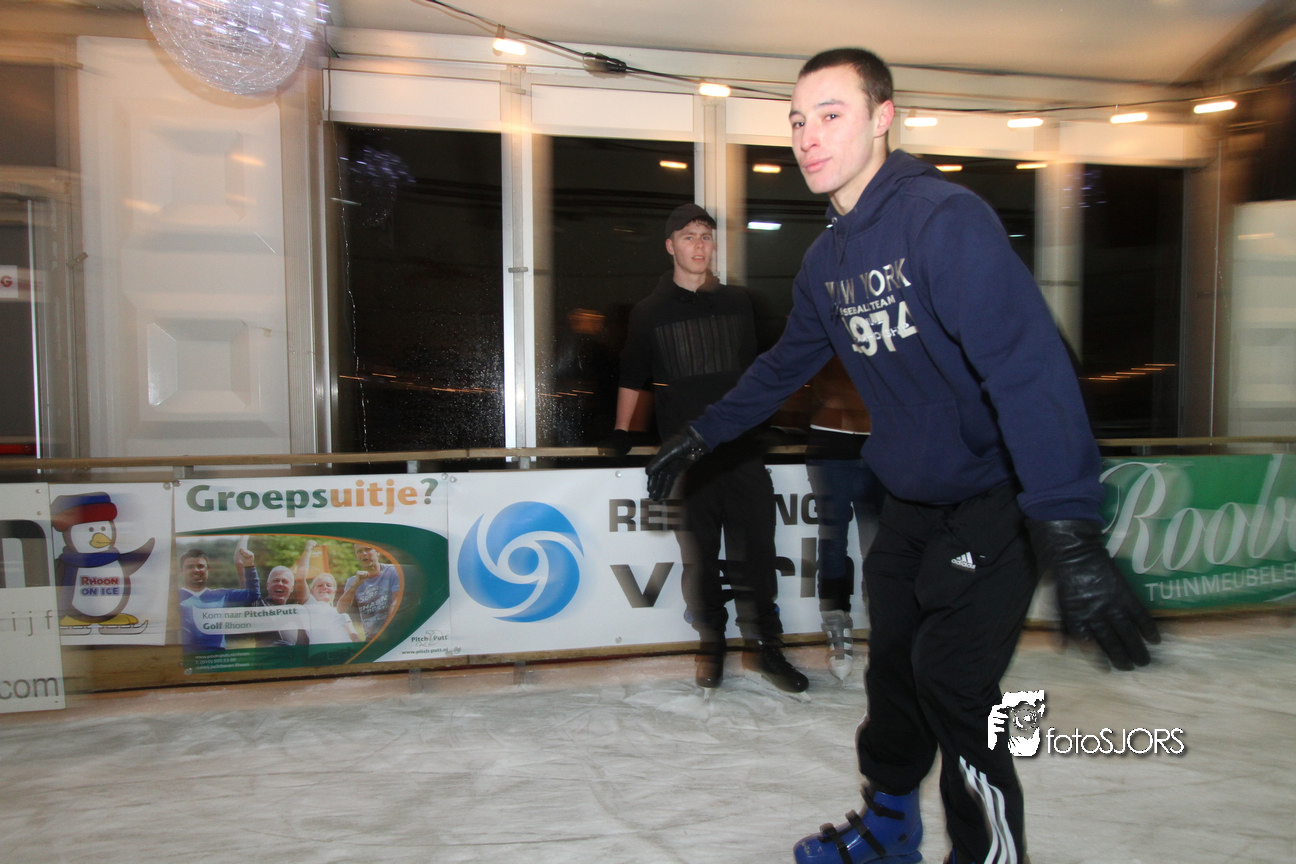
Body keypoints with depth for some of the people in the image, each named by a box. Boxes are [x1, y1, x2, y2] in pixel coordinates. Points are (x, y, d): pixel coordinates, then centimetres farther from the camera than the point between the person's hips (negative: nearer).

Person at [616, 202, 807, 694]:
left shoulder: (737, 304, 13)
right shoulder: (650, 312, 6)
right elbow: (632, 380, 9)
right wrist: (620, 436, 4)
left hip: (742, 449, 2)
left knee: (754, 552, 1)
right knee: (699, 557, 5)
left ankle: (764, 645, 13)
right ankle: (711, 644, 20)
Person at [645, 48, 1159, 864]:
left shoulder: (944, 218, -22)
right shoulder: (829, 259, 4)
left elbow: (1029, 365, -32)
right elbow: (785, 366, 17)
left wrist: (1071, 537, -40)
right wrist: (699, 437, 19)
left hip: (992, 500, -7)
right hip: (910, 503, 7)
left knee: (951, 682, -10)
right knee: (895, 668, 15)